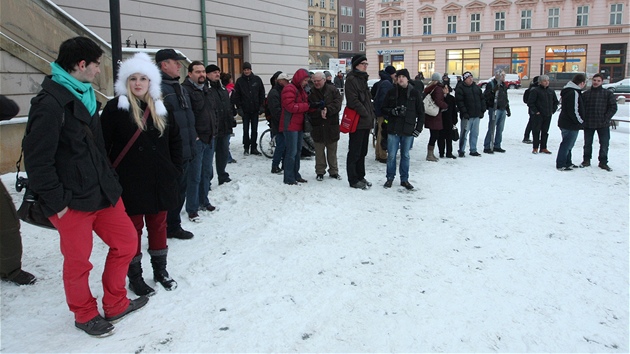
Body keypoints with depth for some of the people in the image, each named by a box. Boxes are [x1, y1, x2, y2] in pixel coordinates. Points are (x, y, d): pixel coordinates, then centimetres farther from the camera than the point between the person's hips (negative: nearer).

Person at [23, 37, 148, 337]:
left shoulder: (84, 95, 12)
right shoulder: (50, 103, -17)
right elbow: (37, 159, -19)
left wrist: (109, 181, 16)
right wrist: (56, 202, -15)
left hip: (102, 192, 9)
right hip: (72, 200, -9)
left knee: (126, 241, 13)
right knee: (78, 261, 6)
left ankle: (115, 304, 31)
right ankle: (85, 315, 30)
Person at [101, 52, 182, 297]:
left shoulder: (161, 108, 7)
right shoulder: (115, 108, -6)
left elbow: (175, 140, 14)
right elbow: (103, 145, -6)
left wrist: (175, 168, 8)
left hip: (160, 181, 4)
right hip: (129, 182, -4)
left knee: (158, 225, 14)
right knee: (132, 228, 7)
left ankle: (160, 270, 30)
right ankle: (135, 276, 21)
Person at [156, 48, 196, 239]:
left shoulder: (179, 87, 17)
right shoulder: (158, 88, -15)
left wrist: (192, 140, 21)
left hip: (184, 152, 10)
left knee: (180, 189, 17)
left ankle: (174, 226, 30)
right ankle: (166, 228, 12)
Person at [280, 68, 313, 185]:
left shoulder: (301, 90, 19)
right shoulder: (289, 89, -13)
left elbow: (305, 105, 18)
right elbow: (290, 106, -23)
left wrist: (315, 106, -3)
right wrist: (307, 106, -18)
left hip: (299, 125, 10)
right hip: (290, 125, -10)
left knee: (298, 151, 14)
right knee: (291, 152, -9)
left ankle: (296, 175, 23)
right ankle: (289, 178, -3)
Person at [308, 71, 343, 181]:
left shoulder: (332, 90, 1)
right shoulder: (311, 93, 1)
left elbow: (337, 104, -10)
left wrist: (327, 110, -23)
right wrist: (320, 112, -24)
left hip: (332, 126, 0)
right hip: (317, 127, 0)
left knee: (332, 150, 10)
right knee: (319, 151, 6)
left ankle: (333, 171, 22)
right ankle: (320, 172, 17)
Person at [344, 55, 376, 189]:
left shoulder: (363, 78, 19)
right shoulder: (351, 79, -11)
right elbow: (353, 100, -20)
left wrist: (372, 114, 11)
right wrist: (365, 113, -17)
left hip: (366, 122, 9)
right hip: (357, 122, -9)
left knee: (362, 151, 15)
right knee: (354, 152, -2)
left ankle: (360, 177, 25)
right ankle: (353, 180, 4)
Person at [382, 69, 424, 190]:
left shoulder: (415, 93, 1)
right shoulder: (391, 92, 3)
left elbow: (421, 112, 4)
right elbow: (384, 108, 8)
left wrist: (419, 127, -2)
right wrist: (392, 111, -13)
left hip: (408, 130, 0)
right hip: (393, 129, 0)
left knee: (405, 155, 10)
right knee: (391, 155, 3)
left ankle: (404, 179, 19)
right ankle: (390, 178, 17)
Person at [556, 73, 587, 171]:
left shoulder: (568, 91, 13)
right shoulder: (573, 93, -21)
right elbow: (573, 111, -24)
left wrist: (580, 121, 20)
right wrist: (581, 122, -12)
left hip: (565, 123, 10)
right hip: (571, 125, -10)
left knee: (568, 144, 18)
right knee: (566, 144, -4)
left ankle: (567, 163, 28)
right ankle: (561, 165, 2)